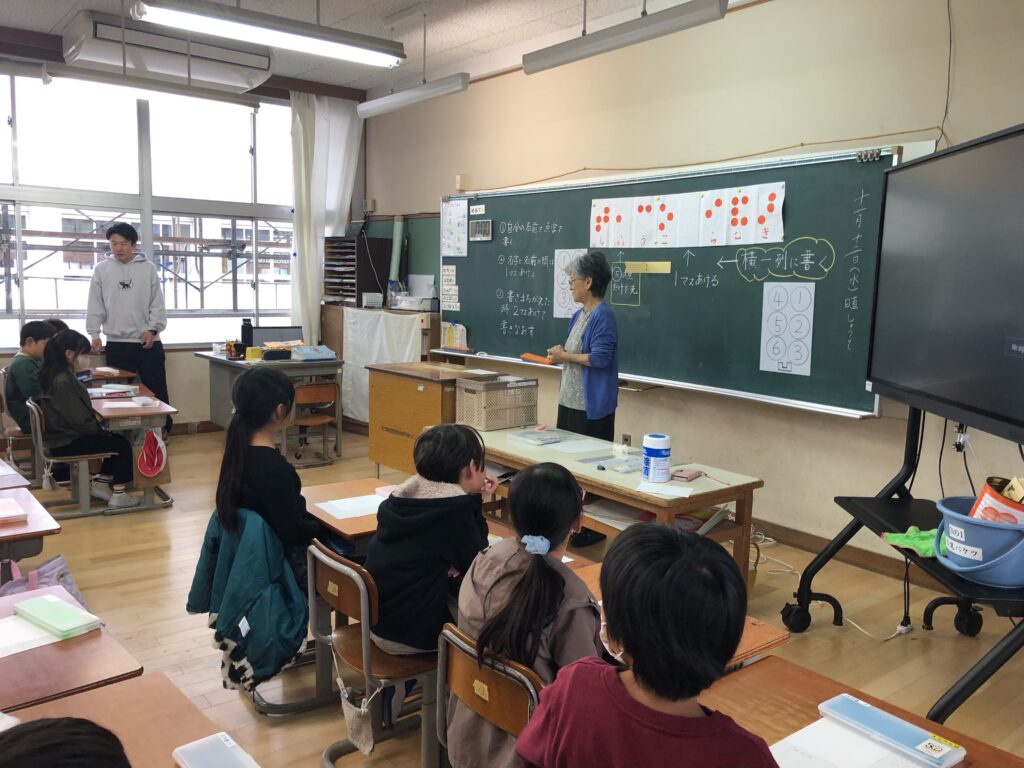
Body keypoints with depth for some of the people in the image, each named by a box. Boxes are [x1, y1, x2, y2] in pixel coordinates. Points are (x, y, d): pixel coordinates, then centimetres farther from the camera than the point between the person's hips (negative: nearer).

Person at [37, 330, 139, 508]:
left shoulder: (56, 375, 6)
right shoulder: (62, 381, -25)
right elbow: (79, 419, -24)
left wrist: (99, 427, 3)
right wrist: (102, 430, -8)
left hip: (65, 434, 10)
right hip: (67, 442, -10)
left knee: (117, 439, 16)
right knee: (123, 445, -4)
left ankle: (100, 483, 21)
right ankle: (118, 494, 2)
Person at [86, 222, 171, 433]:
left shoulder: (148, 268, 3)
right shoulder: (101, 269, 5)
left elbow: (157, 303, 2)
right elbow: (95, 305, 5)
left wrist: (152, 329, -9)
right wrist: (94, 333, -4)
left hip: (148, 342, -1)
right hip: (116, 344, 1)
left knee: (157, 390, 3)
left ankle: (163, 431, 13)